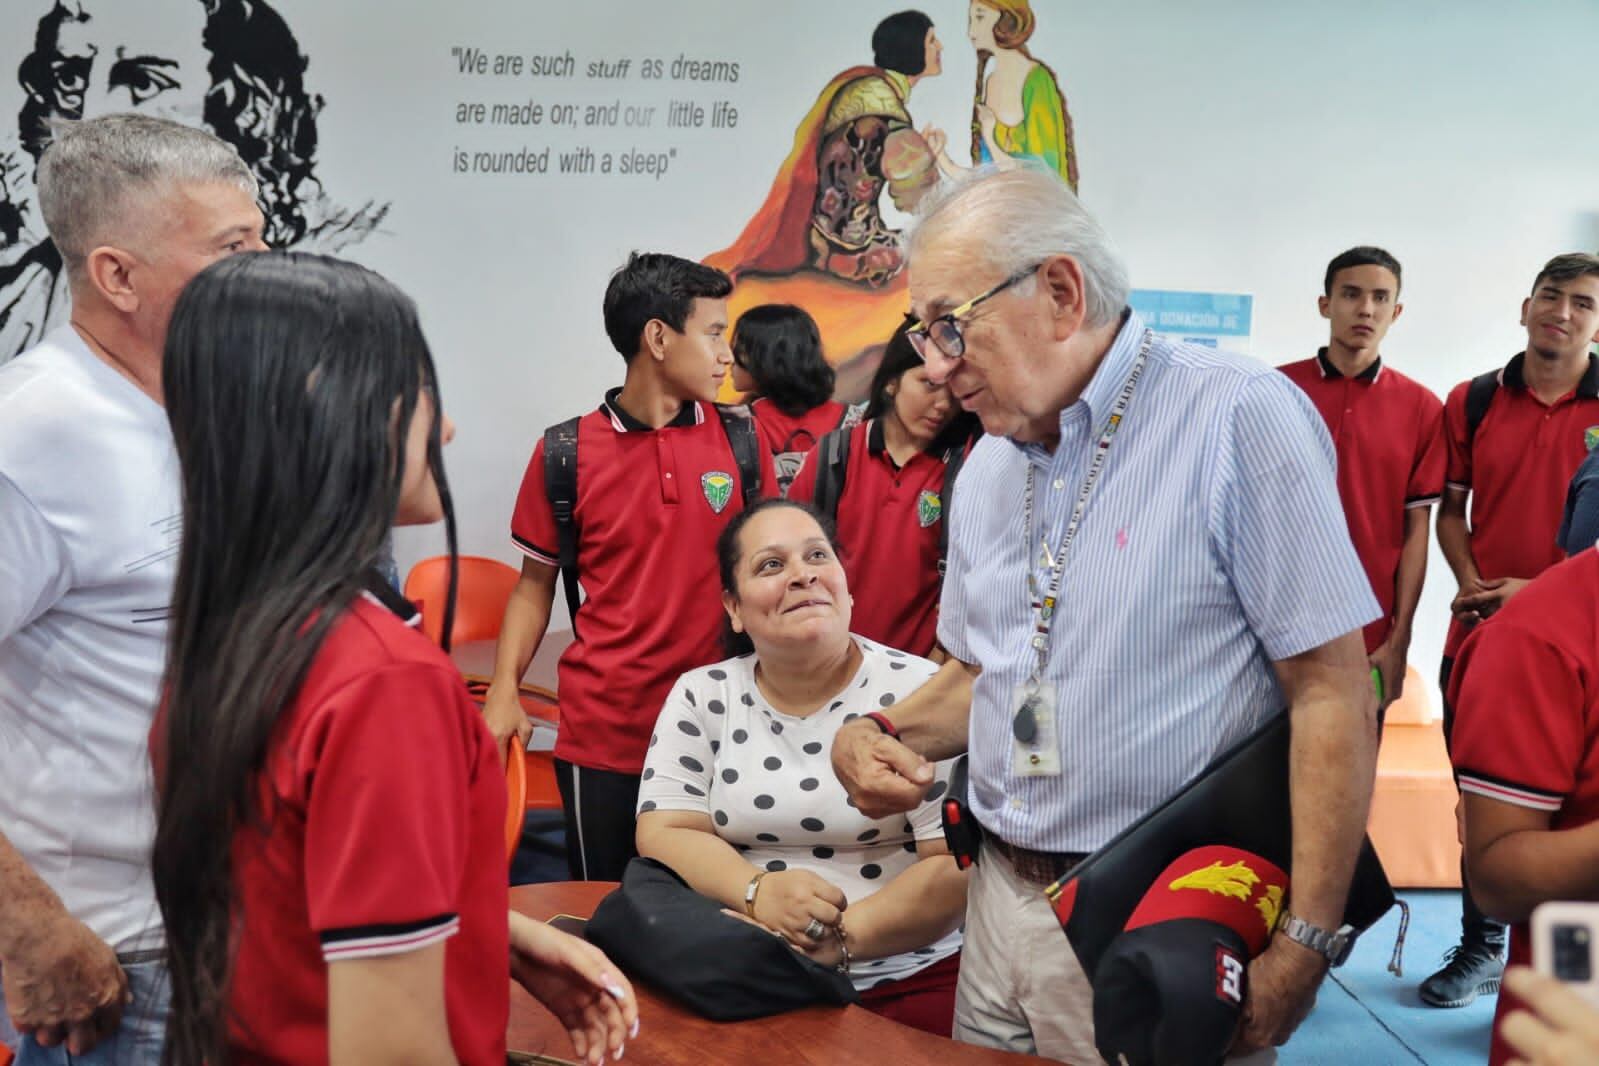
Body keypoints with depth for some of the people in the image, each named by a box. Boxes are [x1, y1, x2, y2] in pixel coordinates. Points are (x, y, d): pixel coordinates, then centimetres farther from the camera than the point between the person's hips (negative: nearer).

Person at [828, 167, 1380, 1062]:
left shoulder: (1239, 417, -14)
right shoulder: (990, 465, 9)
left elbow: (1334, 695, -16)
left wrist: (1305, 948, -18)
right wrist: (881, 735, -2)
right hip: (1003, 904, 7)